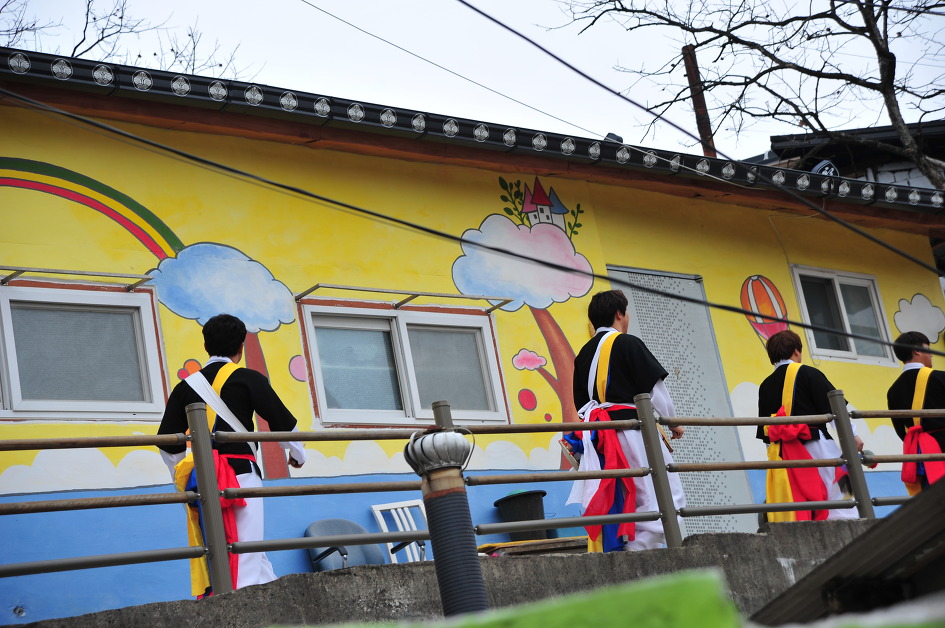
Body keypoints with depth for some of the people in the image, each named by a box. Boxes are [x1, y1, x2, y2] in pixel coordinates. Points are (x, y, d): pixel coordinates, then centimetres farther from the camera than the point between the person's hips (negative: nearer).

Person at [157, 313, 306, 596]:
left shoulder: (186, 386, 10)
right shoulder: (247, 379, -1)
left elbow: (168, 442, 12)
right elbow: (283, 422, 3)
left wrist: (183, 477, 26)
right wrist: (297, 454, 21)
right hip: (240, 475, -5)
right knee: (246, 552, -7)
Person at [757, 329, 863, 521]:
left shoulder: (765, 386, 13)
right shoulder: (807, 373, -1)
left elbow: (763, 431, 14)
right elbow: (834, 407, -6)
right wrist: (852, 435, 0)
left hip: (781, 455, 5)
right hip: (815, 448, -5)